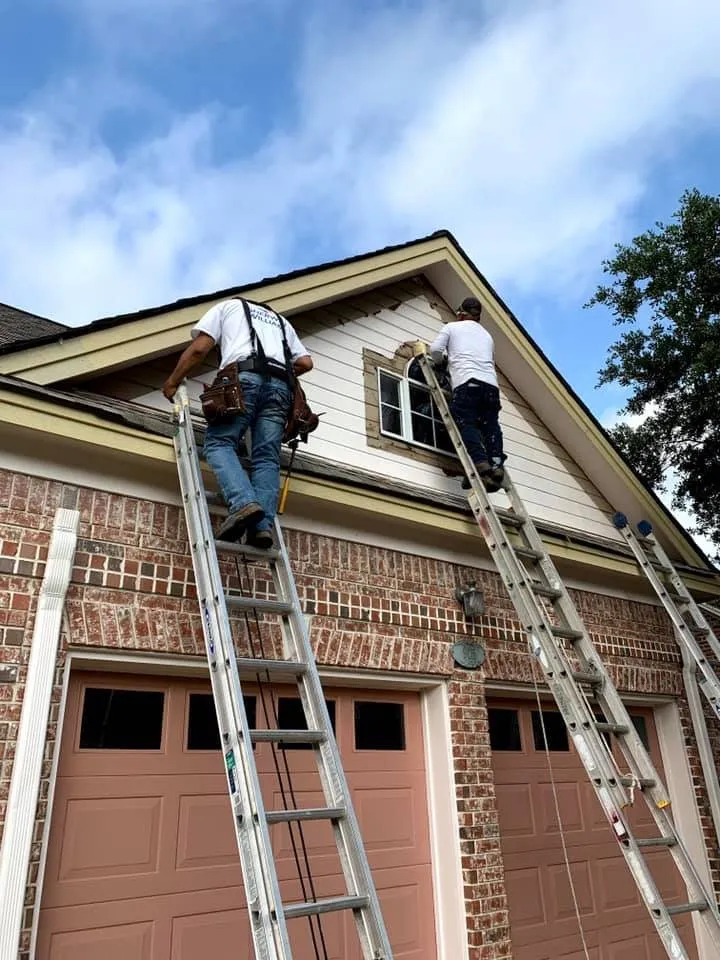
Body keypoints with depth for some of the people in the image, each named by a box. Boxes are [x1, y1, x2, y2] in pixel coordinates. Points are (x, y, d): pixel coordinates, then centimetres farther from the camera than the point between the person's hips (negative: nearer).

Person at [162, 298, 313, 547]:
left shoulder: (227, 306, 27)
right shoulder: (280, 320, 39)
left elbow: (199, 349, 13)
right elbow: (306, 362, 27)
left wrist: (172, 382, 22)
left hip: (244, 378, -4)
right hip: (280, 386, 4)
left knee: (219, 443, -6)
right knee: (266, 458, -3)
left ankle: (243, 503, -31)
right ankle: (263, 526, -21)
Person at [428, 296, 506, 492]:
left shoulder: (451, 327, 20)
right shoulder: (487, 335, 36)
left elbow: (435, 349, 9)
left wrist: (439, 361, 29)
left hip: (467, 382, -5)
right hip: (491, 384, 5)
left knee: (465, 424, -15)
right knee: (490, 424, 0)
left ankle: (480, 464, -37)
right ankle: (496, 463, -25)